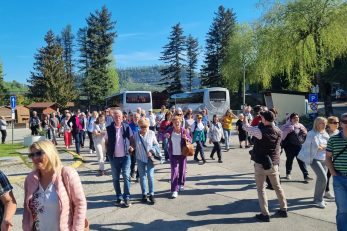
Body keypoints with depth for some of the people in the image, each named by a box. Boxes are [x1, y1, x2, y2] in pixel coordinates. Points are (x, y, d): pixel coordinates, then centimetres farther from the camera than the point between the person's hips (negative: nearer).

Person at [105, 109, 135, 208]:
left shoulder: (126, 127, -2)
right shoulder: (109, 129, -1)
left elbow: (132, 138, 6)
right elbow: (106, 142, 8)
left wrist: (132, 147, -8)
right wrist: (108, 151, -2)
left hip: (125, 156, -1)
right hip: (114, 157, 1)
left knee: (126, 176, -3)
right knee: (115, 178, 10)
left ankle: (127, 198, 7)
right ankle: (119, 197, 23)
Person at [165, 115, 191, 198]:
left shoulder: (183, 130, -8)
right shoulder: (170, 130, -4)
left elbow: (190, 140, -1)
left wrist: (186, 138, -24)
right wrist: (165, 136, -18)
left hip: (182, 154, 0)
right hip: (173, 154, 0)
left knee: (182, 170, 14)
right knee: (174, 171, -5)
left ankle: (181, 184, 39)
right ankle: (174, 190, -2)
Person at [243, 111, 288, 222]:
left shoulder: (260, 131, -21)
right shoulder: (278, 131, -3)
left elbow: (246, 127, -7)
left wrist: (244, 116, 11)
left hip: (261, 163, -6)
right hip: (274, 163, 6)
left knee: (261, 189, 5)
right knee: (277, 186, 19)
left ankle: (265, 214, 7)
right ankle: (283, 210, 29)